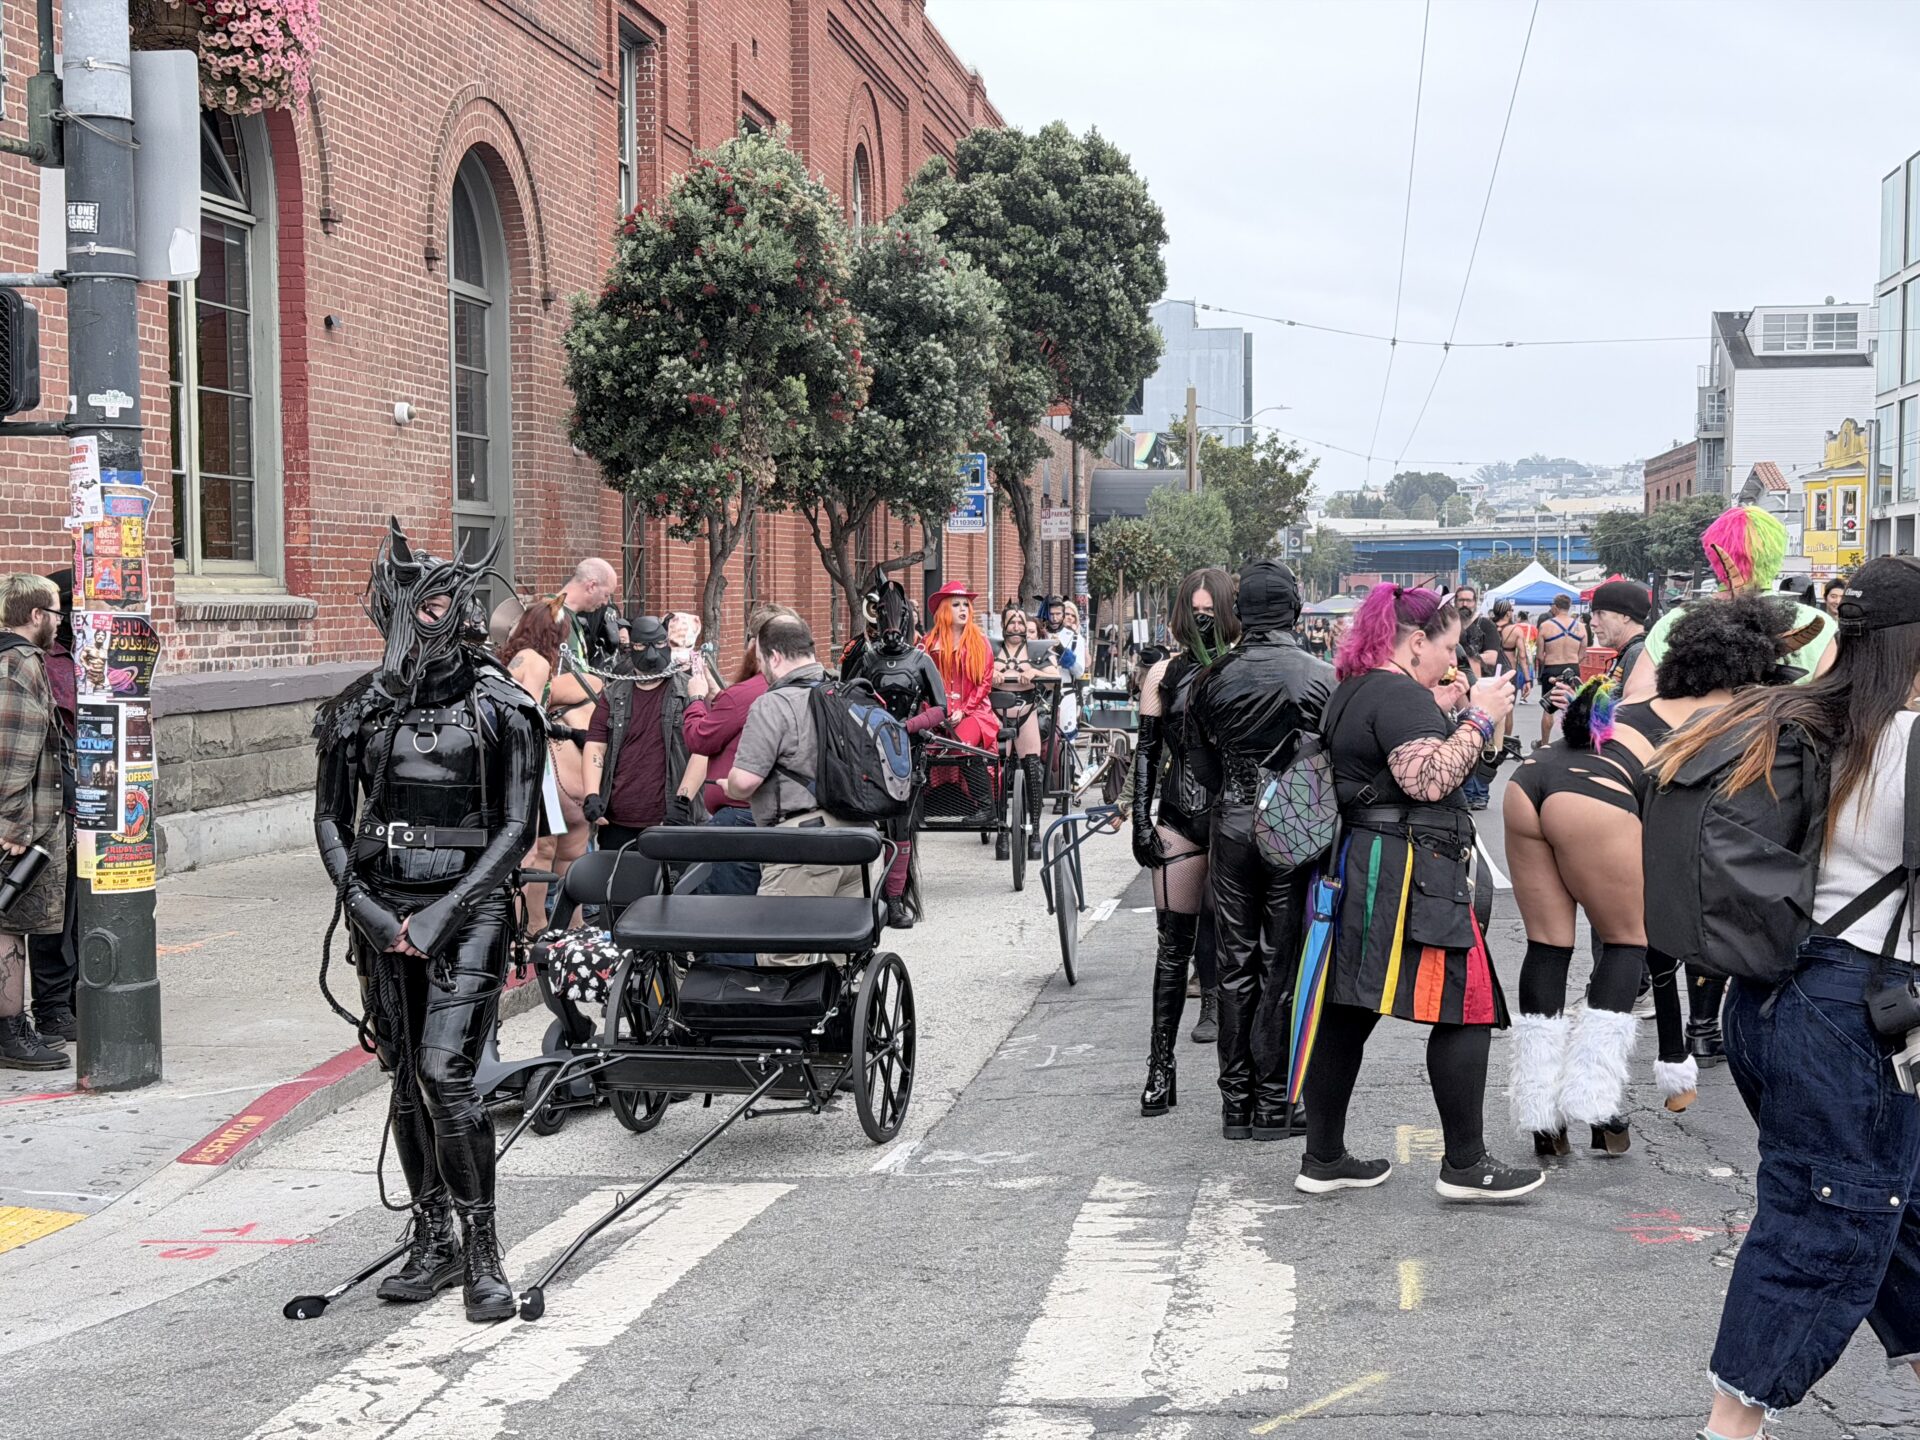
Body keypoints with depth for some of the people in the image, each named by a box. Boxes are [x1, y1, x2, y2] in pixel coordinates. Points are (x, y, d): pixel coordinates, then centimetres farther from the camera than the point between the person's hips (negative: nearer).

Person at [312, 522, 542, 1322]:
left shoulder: (498, 706, -4)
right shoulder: (359, 708, 6)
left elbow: (516, 828, -5)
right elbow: (330, 820, 11)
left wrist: (446, 912, -13)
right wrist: (363, 904, -4)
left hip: (467, 909, -4)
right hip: (383, 913, 4)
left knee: (446, 1074, -14)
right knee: (406, 1082, 8)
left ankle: (482, 1253, -3)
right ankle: (433, 1243, 20)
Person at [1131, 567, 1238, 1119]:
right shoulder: (1165, 674, 8)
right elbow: (1147, 751, 9)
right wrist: (1141, 821, 1)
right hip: (1180, 823, 1)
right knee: (1174, 946, 3)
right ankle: (1160, 1068, 10)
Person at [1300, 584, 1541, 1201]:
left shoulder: (1351, 691, 18)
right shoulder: (1401, 696, -14)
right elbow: (1429, 781, -24)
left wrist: (1443, 709, 18)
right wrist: (1478, 717, -15)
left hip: (1354, 868, 10)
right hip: (1408, 873, -10)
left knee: (1347, 1013, 11)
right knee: (1467, 1010, -3)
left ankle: (1323, 1159, 15)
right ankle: (1465, 1165, 1)